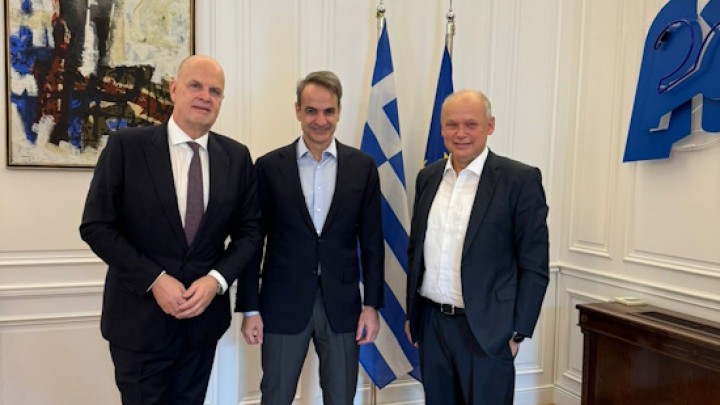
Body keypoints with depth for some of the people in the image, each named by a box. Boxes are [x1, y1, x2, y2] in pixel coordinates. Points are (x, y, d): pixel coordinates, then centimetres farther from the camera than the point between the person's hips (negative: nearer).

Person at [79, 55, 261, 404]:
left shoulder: (237, 157, 1)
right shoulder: (126, 146, -8)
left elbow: (249, 231, 3)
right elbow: (96, 226, -9)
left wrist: (216, 279, -12)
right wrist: (154, 280, -16)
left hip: (205, 316, 3)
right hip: (140, 316, -3)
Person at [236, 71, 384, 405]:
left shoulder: (362, 166, 0)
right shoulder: (269, 166, -2)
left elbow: (371, 242, 3)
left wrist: (372, 304, 0)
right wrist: (249, 309, -2)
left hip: (342, 304, 1)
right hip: (283, 304, -1)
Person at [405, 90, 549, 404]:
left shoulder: (520, 179, -9)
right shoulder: (428, 177, 6)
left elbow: (534, 266, -8)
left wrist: (517, 332, -9)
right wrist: (411, 312, 12)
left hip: (486, 329, -4)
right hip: (431, 324, 5)